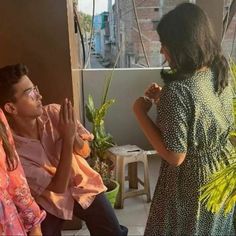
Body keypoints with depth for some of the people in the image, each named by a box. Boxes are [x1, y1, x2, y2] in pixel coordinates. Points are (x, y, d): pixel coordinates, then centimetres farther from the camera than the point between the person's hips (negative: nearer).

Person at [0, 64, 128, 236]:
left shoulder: (54, 113, -18)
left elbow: (85, 151, -7)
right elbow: (58, 187, -25)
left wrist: (73, 134, -30)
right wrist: (68, 139, -34)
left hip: (82, 185, 2)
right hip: (50, 200, -2)